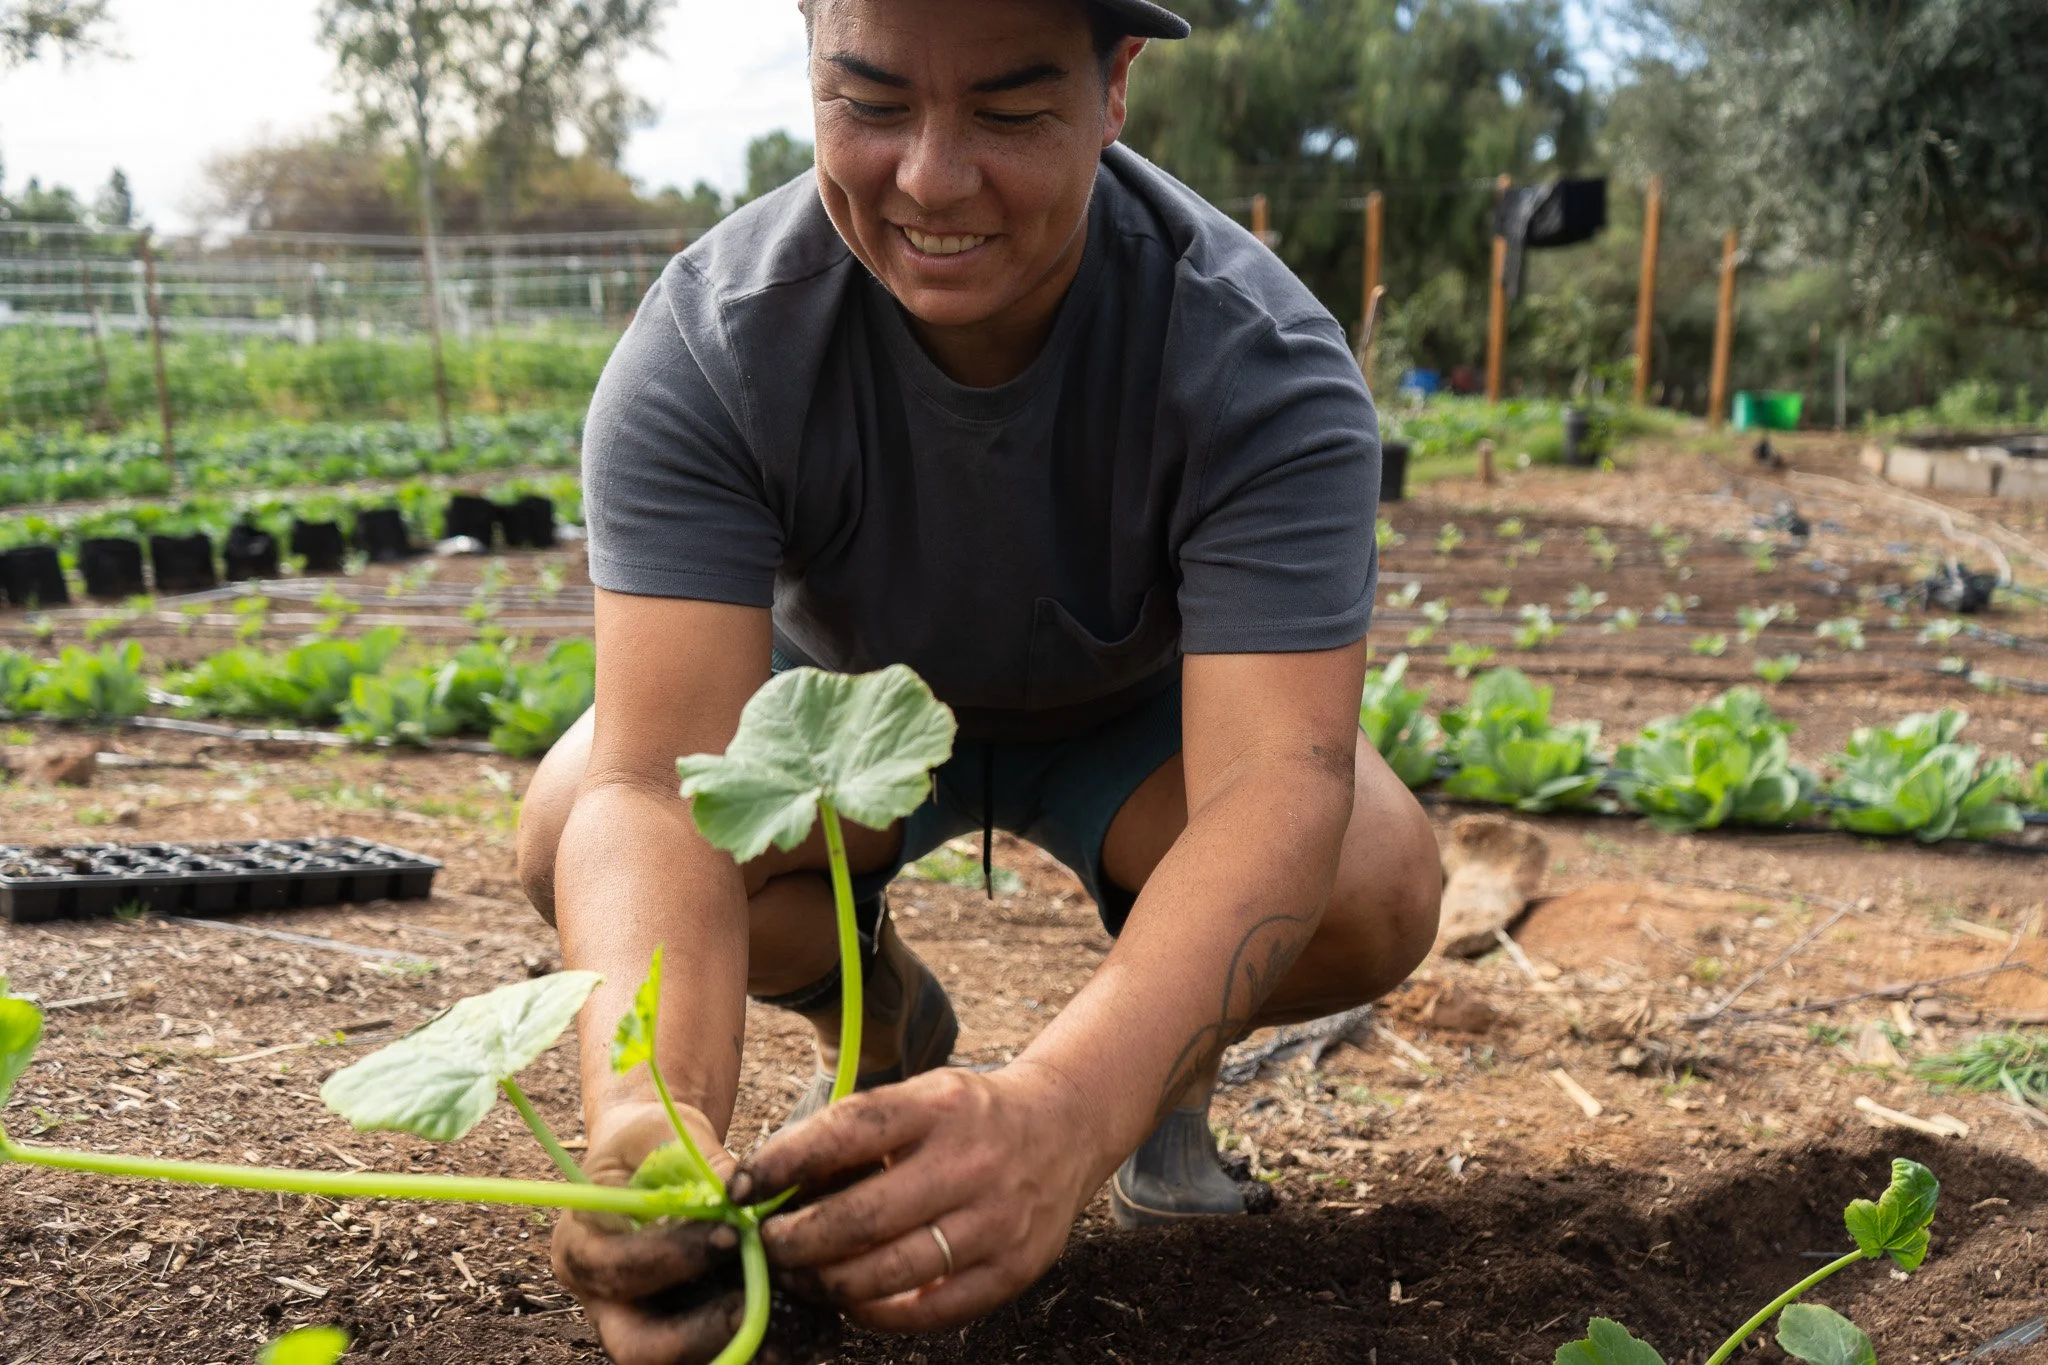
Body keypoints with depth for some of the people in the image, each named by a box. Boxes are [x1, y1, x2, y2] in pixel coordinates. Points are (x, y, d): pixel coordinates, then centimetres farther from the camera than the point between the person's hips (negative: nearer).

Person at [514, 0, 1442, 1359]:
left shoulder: (1262, 366, -32)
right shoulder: (705, 352, -30)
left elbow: (1278, 785, -43)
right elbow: (655, 781, -39)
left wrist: (1057, 1115, -62)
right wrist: (648, 1112, -59)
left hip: (1143, 711, 0)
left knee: (1374, 891, -30)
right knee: (573, 823, -28)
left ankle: (1176, 1058, 7)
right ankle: (882, 1021, 5)